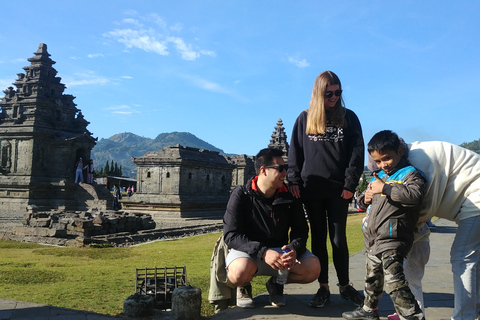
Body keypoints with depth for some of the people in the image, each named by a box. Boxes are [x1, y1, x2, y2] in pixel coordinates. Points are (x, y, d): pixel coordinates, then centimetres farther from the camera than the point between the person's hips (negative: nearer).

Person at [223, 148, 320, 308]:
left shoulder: (289, 196, -2)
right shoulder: (241, 195, -13)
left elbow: (300, 230, 3)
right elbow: (231, 235, -19)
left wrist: (294, 249, -22)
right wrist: (263, 252, -32)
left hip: (280, 250, 4)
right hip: (247, 251, -4)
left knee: (313, 267, -21)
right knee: (241, 270, -39)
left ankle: (276, 283, 10)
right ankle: (243, 287, 2)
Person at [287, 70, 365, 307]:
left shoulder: (349, 117, 5)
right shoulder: (305, 119, 8)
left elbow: (357, 152, 1)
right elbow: (295, 152, 7)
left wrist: (350, 184, -7)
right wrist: (294, 180, -3)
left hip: (338, 188, -1)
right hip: (311, 189, 1)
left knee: (338, 238, 3)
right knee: (318, 237, 6)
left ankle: (345, 286, 18)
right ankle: (323, 288, 14)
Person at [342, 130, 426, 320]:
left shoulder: (410, 174, -9)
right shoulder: (378, 176, 15)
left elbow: (416, 195, -30)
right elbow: (362, 200, 26)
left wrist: (385, 189, -29)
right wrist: (365, 199, 2)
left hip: (392, 239, -9)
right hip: (373, 238, 9)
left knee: (393, 280, -20)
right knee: (373, 276, 24)